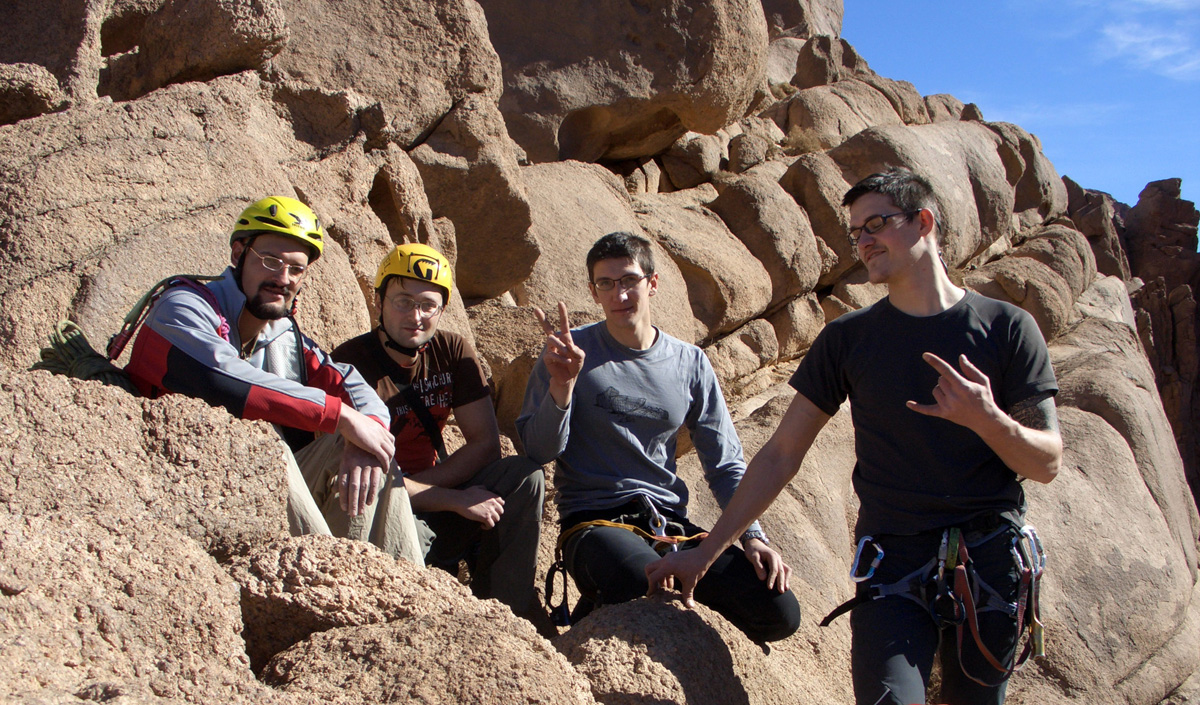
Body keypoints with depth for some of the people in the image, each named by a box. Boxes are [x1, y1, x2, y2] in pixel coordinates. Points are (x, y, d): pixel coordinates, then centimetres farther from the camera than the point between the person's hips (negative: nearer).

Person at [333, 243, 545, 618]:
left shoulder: (452, 350, 0)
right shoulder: (351, 363, -16)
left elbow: (486, 444, -4)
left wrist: (413, 487, -17)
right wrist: (457, 500, -21)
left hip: (435, 499, 5)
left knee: (524, 475, -16)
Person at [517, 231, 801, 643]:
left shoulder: (689, 363, 9)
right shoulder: (572, 352, 1)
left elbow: (726, 465, 13)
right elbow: (539, 451, -5)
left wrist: (752, 535, -2)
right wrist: (562, 385, -20)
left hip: (671, 523, 4)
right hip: (595, 521, -4)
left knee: (779, 613, -13)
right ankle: (600, 616, 0)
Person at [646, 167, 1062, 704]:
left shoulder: (1007, 327, 3)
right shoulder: (847, 339, 6)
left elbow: (1047, 464, 2)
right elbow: (780, 456, 6)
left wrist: (986, 418, -19)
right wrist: (705, 551, 2)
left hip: (991, 560, 1)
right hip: (894, 562, 0)